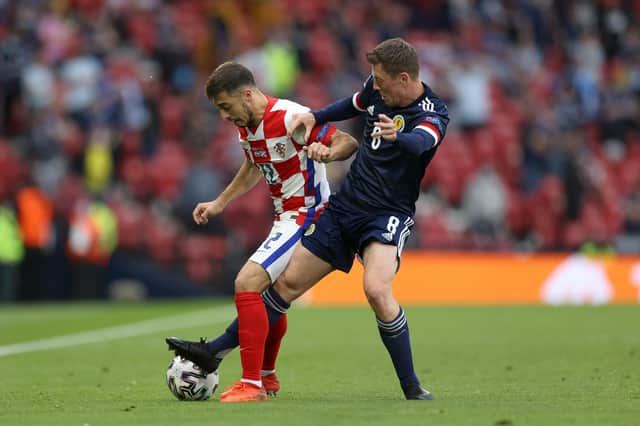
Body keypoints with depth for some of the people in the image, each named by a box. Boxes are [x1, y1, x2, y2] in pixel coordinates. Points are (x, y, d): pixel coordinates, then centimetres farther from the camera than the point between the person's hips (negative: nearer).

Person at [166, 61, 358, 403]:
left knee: (248, 283, -19)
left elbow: (349, 143, -22)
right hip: (285, 218, 10)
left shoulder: (290, 117, -23)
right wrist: (219, 204, 25)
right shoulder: (246, 125, 5)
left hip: (306, 217, -10)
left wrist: (328, 152, -43)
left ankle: (251, 384, -17)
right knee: (270, 291, 24)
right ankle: (266, 375, 44)